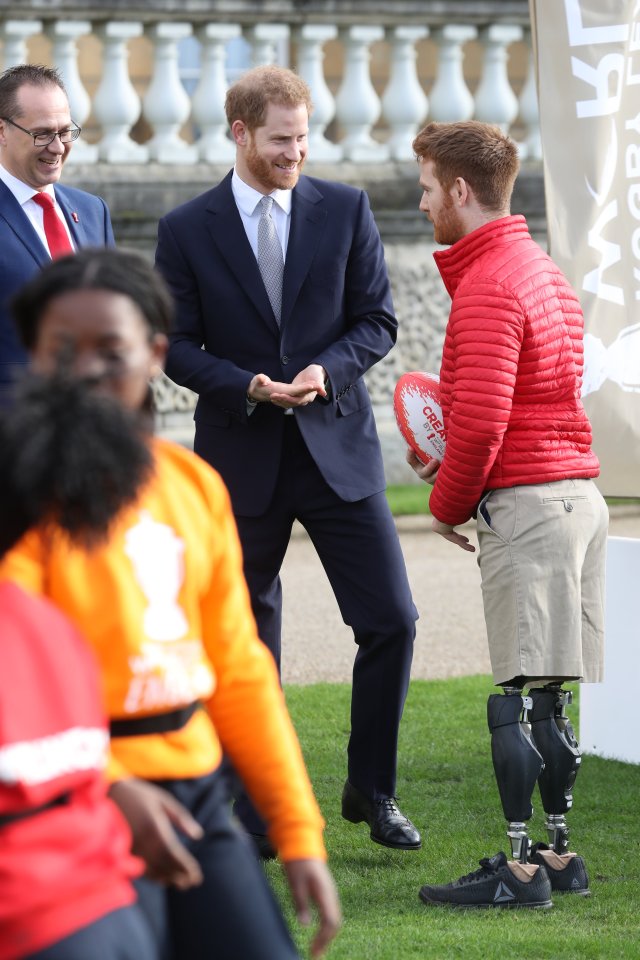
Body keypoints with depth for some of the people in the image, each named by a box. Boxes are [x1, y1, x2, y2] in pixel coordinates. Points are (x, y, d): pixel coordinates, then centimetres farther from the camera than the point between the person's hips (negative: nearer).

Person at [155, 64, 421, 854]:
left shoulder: (345, 211, 2)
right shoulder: (187, 230, -1)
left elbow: (378, 320, 3)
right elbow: (175, 344, -1)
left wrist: (328, 369, -16)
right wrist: (247, 387, -17)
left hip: (337, 447, 1)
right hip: (241, 461, -1)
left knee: (390, 620, -4)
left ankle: (372, 790, 13)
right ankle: (255, 812, 18)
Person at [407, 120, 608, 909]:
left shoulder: (488, 289, -13)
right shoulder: (540, 269, 18)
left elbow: (480, 421, -20)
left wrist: (447, 502, -5)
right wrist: (454, 465, 16)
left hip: (523, 504, -10)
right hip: (576, 491, 10)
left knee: (519, 696, -7)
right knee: (548, 696, 12)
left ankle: (523, 868, -5)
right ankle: (557, 853, 15)